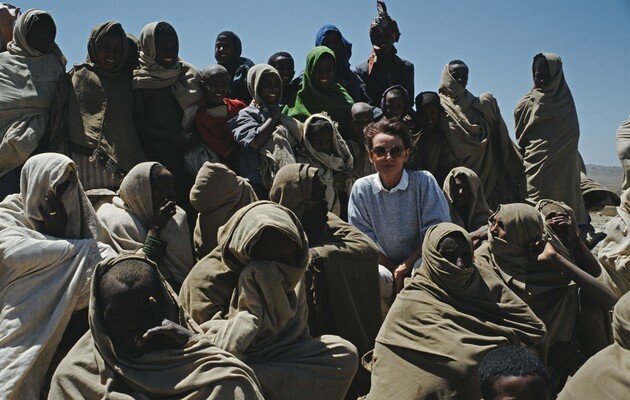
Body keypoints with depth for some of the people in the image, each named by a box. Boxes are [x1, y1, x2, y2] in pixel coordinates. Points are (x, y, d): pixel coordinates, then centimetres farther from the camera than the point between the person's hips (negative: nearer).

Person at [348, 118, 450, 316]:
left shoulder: (424, 181, -7)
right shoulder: (362, 188, -2)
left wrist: (407, 265, -18)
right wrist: (395, 273, -12)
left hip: (420, 262, -1)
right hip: (384, 266, 1)